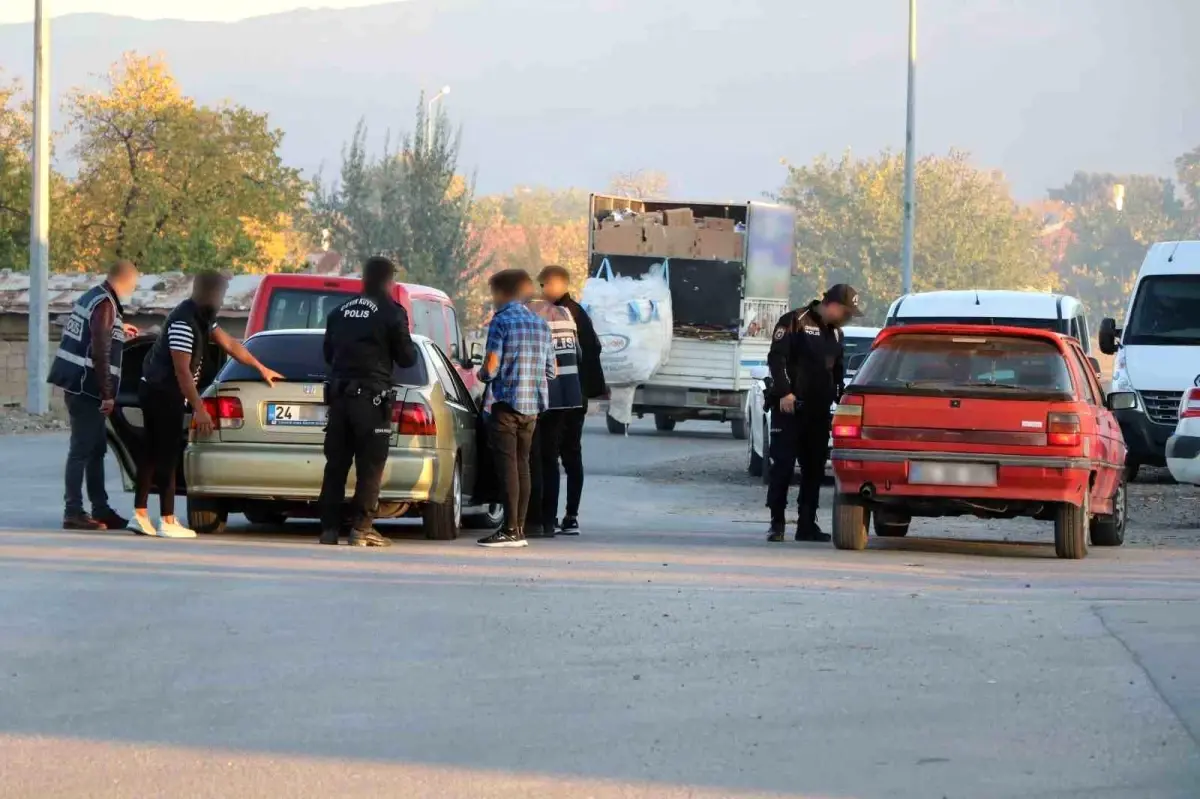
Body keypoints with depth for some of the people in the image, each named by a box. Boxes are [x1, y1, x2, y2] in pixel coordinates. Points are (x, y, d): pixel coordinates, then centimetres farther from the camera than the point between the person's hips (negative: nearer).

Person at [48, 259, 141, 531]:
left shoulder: (93, 297, 14)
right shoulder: (105, 305, -15)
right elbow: (101, 353, -20)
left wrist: (119, 331, 40)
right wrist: (107, 394, -19)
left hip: (79, 385, 10)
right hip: (85, 386, -10)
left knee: (96, 448, 15)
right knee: (82, 450, -8)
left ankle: (100, 510, 21)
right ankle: (74, 513, -8)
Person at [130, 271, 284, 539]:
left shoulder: (203, 318, 8)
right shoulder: (183, 322, -23)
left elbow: (229, 344, 19)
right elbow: (182, 371, -24)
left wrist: (261, 369, 24)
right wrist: (199, 409, -23)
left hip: (157, 392, 10)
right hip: (162, 393, -10)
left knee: (153, 453, 11)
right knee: (167, 455, -8)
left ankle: (140, 515, 13)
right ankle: (168, 522, -7)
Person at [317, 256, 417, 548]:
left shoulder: (339, 312, 12)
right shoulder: (391, 313, -6)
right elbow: (406, 357, -3)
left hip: (339, 394, 5)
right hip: (371, 397, -5)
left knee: (335, 464, 8)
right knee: (370, 466, -2)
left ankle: (329, 528, 6)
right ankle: (361, 529, -7)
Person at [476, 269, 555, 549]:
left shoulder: (501, 321, -9)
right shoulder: (540, 323, 12)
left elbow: (491, 368, -14)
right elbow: (550, 371, 14)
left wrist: (482, 373, 7)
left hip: (506, 402, -7)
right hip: (532, 406, 7)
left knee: (507, 466, -7)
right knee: (522, 465, 11)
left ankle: (510, 530, -11)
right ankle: (520, 528, 10)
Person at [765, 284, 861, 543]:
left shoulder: (836, 332, 17)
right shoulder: (795, 322, -5)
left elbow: (838, 370, 26)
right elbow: (776, 358, -12)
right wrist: (784, 392, -19)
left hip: (819, 410, 7)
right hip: (790, 406, -7)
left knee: (814, 467, 6)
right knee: (783, 464, -7)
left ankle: (807, 525, 10)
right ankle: (777, 524, -4)